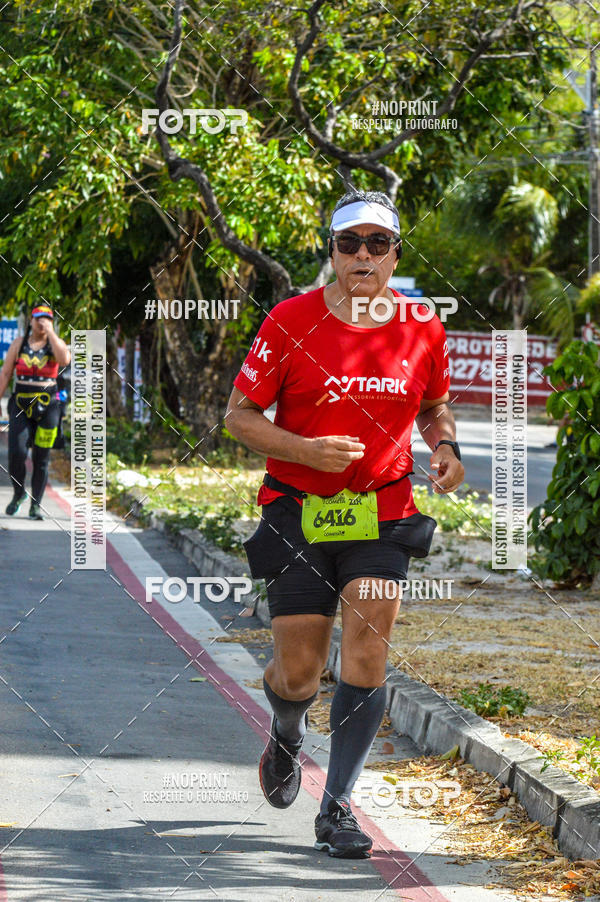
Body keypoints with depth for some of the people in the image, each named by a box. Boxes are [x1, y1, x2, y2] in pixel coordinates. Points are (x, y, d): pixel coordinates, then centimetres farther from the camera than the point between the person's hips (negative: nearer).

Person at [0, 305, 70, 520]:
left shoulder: (55, 343, 4)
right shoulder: (19, 343, 7)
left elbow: (65, 359, -20)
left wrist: (50, 332, -16)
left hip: (47, 407, 0)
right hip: (21, 406, 0)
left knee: (41, 459, 0)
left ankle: (36, 505, 9)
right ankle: (18, 493, 10)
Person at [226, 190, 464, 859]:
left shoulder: (422, 329, 1)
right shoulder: (291, 322, -9)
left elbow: (433, 406, 19)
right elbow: (239, 414, -4)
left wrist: (445, 447, -3)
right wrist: (308, 450, -19)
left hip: (382, 514, 2)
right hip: (299, 512, -1)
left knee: (367, 659, -11)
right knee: (299, 672, 1)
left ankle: (337, 809, 0)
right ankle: (287, 731, 39)